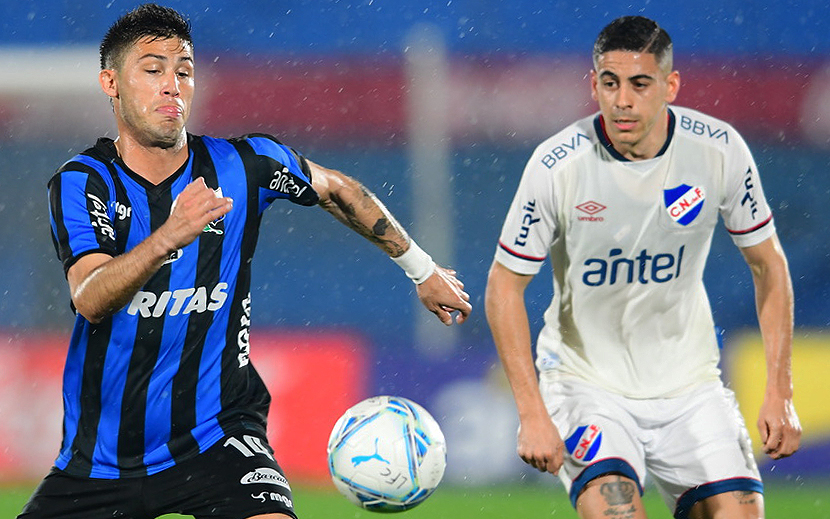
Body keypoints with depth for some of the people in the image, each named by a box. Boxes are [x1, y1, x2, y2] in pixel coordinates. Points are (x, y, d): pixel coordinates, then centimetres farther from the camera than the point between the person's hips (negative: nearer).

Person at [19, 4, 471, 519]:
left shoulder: (242, 165, -3)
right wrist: (166, 238, -44)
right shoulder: (80, 183, -10)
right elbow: (90, 300, -27)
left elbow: (337, 190, 17)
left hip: (216, 434, -1)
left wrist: (421, 267, 25)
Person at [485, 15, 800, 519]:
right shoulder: (557, 165, -17)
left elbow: (768, 265, 4)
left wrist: (779, 394, -2)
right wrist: (532, 415, -15)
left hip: (690, 383, 3)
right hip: (585, 379, -3)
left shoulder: (720, 150, -10)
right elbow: (505, 287, -8)